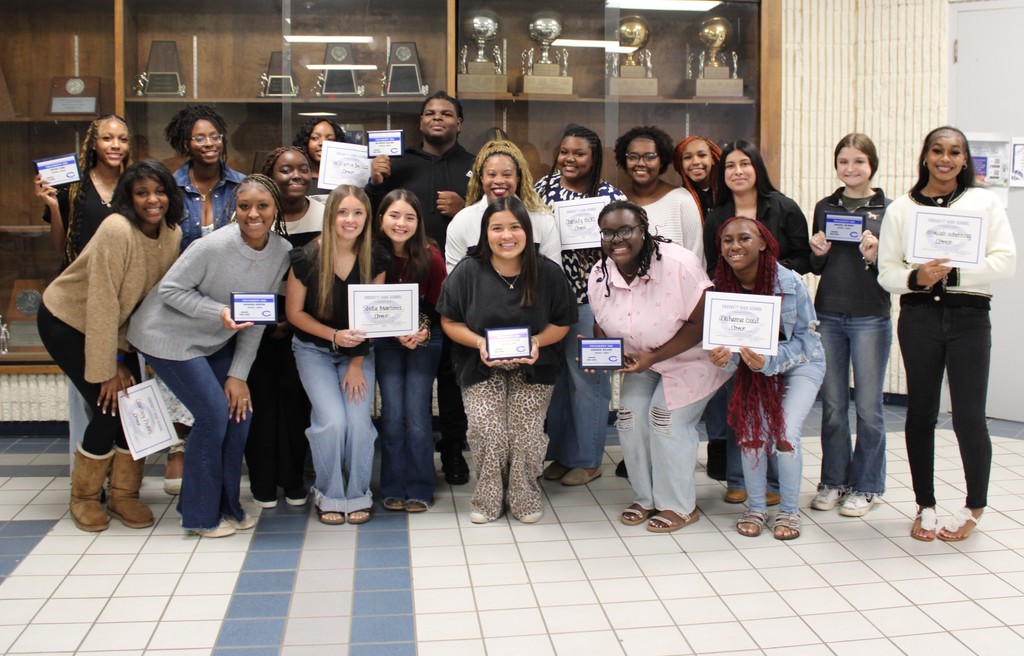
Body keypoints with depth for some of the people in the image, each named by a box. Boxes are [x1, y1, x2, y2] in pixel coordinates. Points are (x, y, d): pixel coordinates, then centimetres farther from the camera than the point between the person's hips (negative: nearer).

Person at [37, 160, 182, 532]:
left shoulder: (172, 234, -9)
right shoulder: (117, 230, -30)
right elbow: (102, 304, -29)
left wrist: (123, 357, -6)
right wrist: (107, 370, -25)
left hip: (116, 327, 6)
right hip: (66, 321, -6)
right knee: (109, 408, -12)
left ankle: (124, 495, 14)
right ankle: (84, 497, 10)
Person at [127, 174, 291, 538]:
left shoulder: (281, 252, -9)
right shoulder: (213, 246, -27)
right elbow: (169, 289, -19)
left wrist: (239, 374, -6)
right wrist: (220, 313, -32)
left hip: (215, 341, 6)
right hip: (170, 335, -6)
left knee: (240, 409, -1)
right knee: (213, 415, -12)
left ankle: (226, 504, 18)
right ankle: (201, 515, 5)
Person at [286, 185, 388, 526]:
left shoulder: (375, 261, -9)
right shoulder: (306, 258, -16)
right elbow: (294, 312, -7)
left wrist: (357, 363, -9)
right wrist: (334, 335, -20)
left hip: (358, 351, 2)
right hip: (314, 348, -2)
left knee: (359, 420, -16)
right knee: (332, 419, -20)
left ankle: (358, 494, 9)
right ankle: (329, 494, 5)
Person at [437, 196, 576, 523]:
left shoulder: (548, 273, -6)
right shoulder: (467, 272, -9)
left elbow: (562, 323, 2)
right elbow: (449, 321, -1)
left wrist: (537, 341, -19)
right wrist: (478, 342, -19)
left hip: (532, 367, 0)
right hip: (482, 367, 0)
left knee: (527, 433, -14)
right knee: (487, 431, -18)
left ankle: (525, 496, 13)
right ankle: (488, 497, 9)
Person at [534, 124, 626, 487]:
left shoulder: (611, 196, -3)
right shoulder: (544, 187, 8)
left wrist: (593, 241, -18)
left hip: (590, 300, -4)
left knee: (587, 376, 4)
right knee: (553, 374, 10)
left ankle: (587, 459, 18)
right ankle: (559, 452, 25)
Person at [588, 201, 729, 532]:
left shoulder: (678, 264, -29)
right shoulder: (599, 275, -10)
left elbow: (700, 324, -25)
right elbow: (602, 325, 5)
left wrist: (654, 357, -29)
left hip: (689, 356, -6)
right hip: (642, 360, 6)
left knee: (667, 418, -15)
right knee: (630, 414, -6)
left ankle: (679, 507, 3)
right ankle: (646, 498, 14)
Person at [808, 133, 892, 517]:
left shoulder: (888, 209, -2)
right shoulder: (825, 208, 9)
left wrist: (875, 256, -21)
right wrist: (818, 252, -7)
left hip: (871, 318, -3)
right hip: (828, 316, 3)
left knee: (868, 406, 5)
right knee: (832, 405, 11)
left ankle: (866, 486, 17)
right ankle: (833, 481, 23)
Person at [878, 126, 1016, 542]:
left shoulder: (985, 203, 5)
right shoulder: (901, 209, 7)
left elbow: (1006, 261, -3)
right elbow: (886, 271, 3)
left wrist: (954, 273, -15)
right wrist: (916, 278, -18)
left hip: (969, 317, -1)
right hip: (918, 317, 1)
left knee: (969, 416, -2)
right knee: (920, 413, 8)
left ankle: (974, 507, 20)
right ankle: (925, 506, 22)